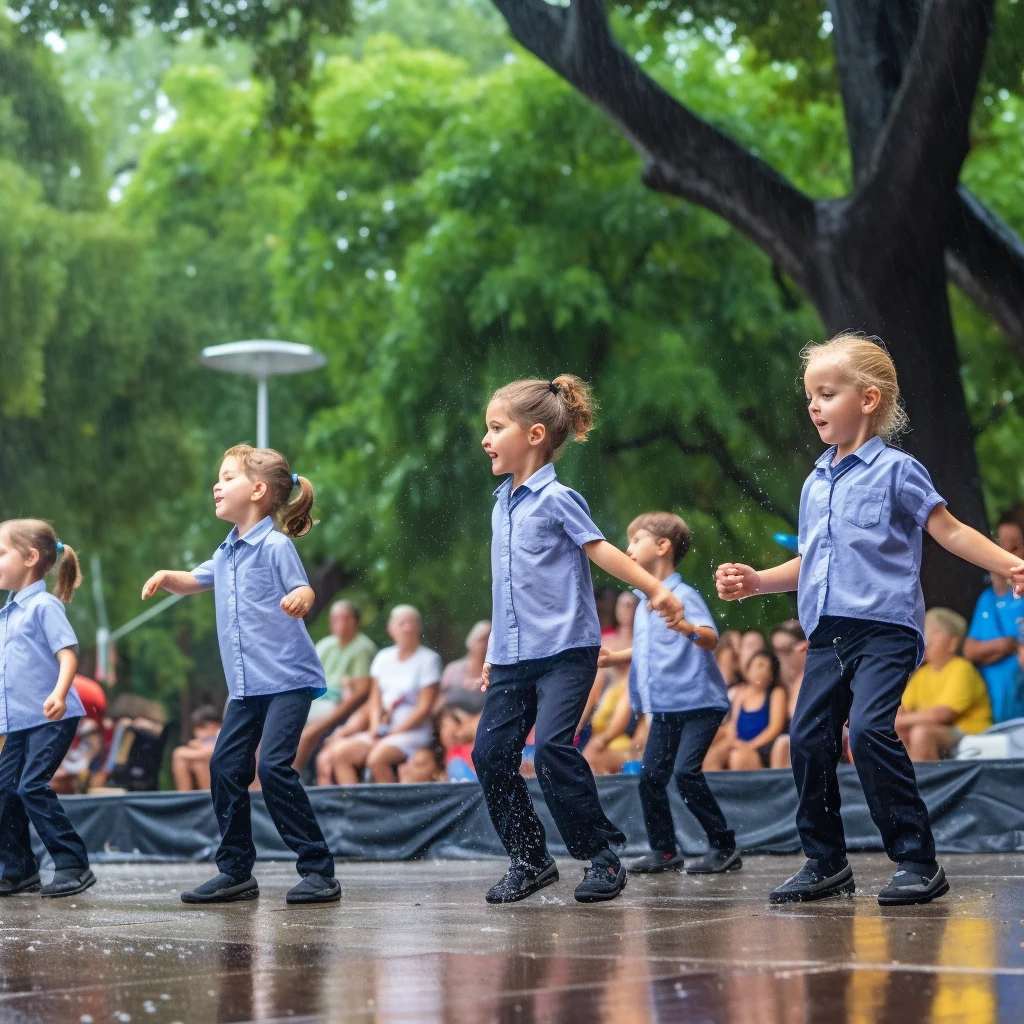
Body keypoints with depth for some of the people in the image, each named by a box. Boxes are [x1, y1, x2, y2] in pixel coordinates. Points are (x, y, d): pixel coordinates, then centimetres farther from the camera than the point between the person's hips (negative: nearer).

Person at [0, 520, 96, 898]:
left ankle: (74, 866, -10)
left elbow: (67, 654, -18)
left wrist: (59, 693, -35)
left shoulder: (44, 605, -9)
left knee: (32, 787, -16)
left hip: (51, 719, -9)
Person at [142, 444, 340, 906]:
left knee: (273, 765, -17)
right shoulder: (227, 552, 14)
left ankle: (318, 870, -9)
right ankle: (235, 871, 15)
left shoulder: (276, 544, -10)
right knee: (225, 766, 5)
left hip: (288, 677, -8)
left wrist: (301, 599, -43)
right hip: (247, 683, 8)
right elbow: (195, 581, 28)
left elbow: (303, 590, -19)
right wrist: (167, 577, 6)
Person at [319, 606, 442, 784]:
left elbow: (424, 707, -8)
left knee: (376, 759, -32)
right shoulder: (384, 657, 15)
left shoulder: (428, 659, -2)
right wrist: (376, 727, -5)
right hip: (383, 729, 6)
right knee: (339, 753, -16)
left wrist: (393, 733, -12)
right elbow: (375, 699, 14)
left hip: (413, 731, -6)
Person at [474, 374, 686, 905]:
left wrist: (655, 590, -29)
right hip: (514, 658, 8)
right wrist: (494, 653, 24)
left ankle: (602, 856, -7)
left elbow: (599, 550, -15)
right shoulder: (502, 506, 16)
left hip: (566, 648, -8)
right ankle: (529, 860, 14)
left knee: (552, 746, -20)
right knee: (490, 753, 0)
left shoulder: (557, 499, -6)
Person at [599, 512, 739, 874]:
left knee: (686, 771, -17)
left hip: (698, 702, -9)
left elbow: (711, 639, -26)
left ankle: (724, 847, -7)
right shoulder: (644, 604, 14)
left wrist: (687, 627, -46)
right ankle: (664, 851, 17)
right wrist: (613, 657, 12)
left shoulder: (684, 596, -12)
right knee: (650, 776, 6)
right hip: (664, 706, 9)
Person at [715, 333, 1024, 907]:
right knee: (808, 736, 2)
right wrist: (757, 582, 16)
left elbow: (950, 531, -5)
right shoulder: (816, 483, 18)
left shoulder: (895, 470, -2)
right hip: (828, 634, 7)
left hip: (884, 628, -7)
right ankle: (826, 862, 16)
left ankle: (919, 861, -12)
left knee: (869, 730, -21)